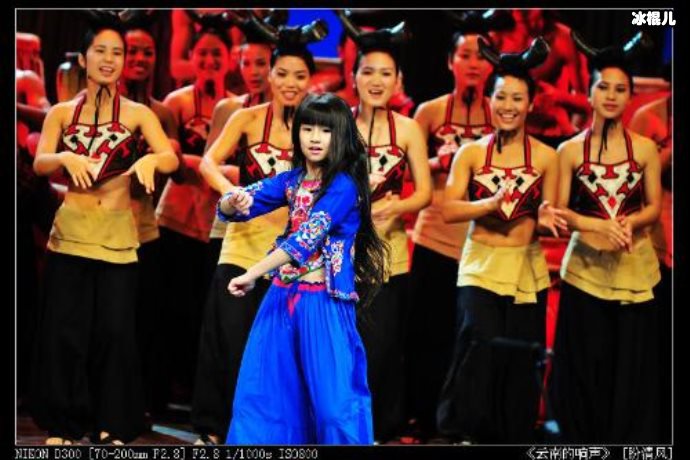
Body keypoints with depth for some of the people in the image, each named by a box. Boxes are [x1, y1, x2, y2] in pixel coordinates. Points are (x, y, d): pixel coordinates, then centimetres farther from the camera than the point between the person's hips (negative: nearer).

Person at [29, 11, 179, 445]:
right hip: (70, 230, 1)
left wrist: (149, 160, -31)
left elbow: (172, 158, -9)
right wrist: (66, 158, -26)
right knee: (65, 328, -1)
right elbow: (40, 163, -5)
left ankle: (112, 425, 7)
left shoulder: (137, 113, 4)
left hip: (118, 234, -1)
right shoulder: (61, 113, 7)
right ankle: (62, 423, 8)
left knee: (115, 330, -1)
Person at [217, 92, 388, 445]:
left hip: (323, 303, -7)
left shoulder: (343, 186, -11)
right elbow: (227, 209, 5)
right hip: (283, 297, 7)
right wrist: (235, 201, -20)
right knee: (263, 390, 9)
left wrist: (251, 275, -25)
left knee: (332, 396, -4)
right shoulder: (292, 180, 8)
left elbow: (306, 239, -21)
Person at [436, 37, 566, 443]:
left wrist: (546, 221, -19)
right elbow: (449, 210, -5)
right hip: (480, 266, -1)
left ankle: (514, 440, 16)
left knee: (519, 364, 3)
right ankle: (468, 433, -4)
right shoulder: (471, 153, 2)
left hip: (526, 269, 1)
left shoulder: (546, 158, 2)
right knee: (480, 344, -19)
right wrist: (492, 203, -21)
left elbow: (548, 219, 5)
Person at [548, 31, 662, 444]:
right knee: (587, 362, 2)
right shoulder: (570, 151, 2)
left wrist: (628, 223, -17)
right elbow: (560, 210, -1)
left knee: (632, 362, 0)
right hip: (585, 266, 0)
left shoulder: (645, 149, 3)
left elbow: (654, 207, 4)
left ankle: (630, 446, 8)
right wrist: (600, 226, -17)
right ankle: (586, 444, 12)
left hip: (635, 266, 0)